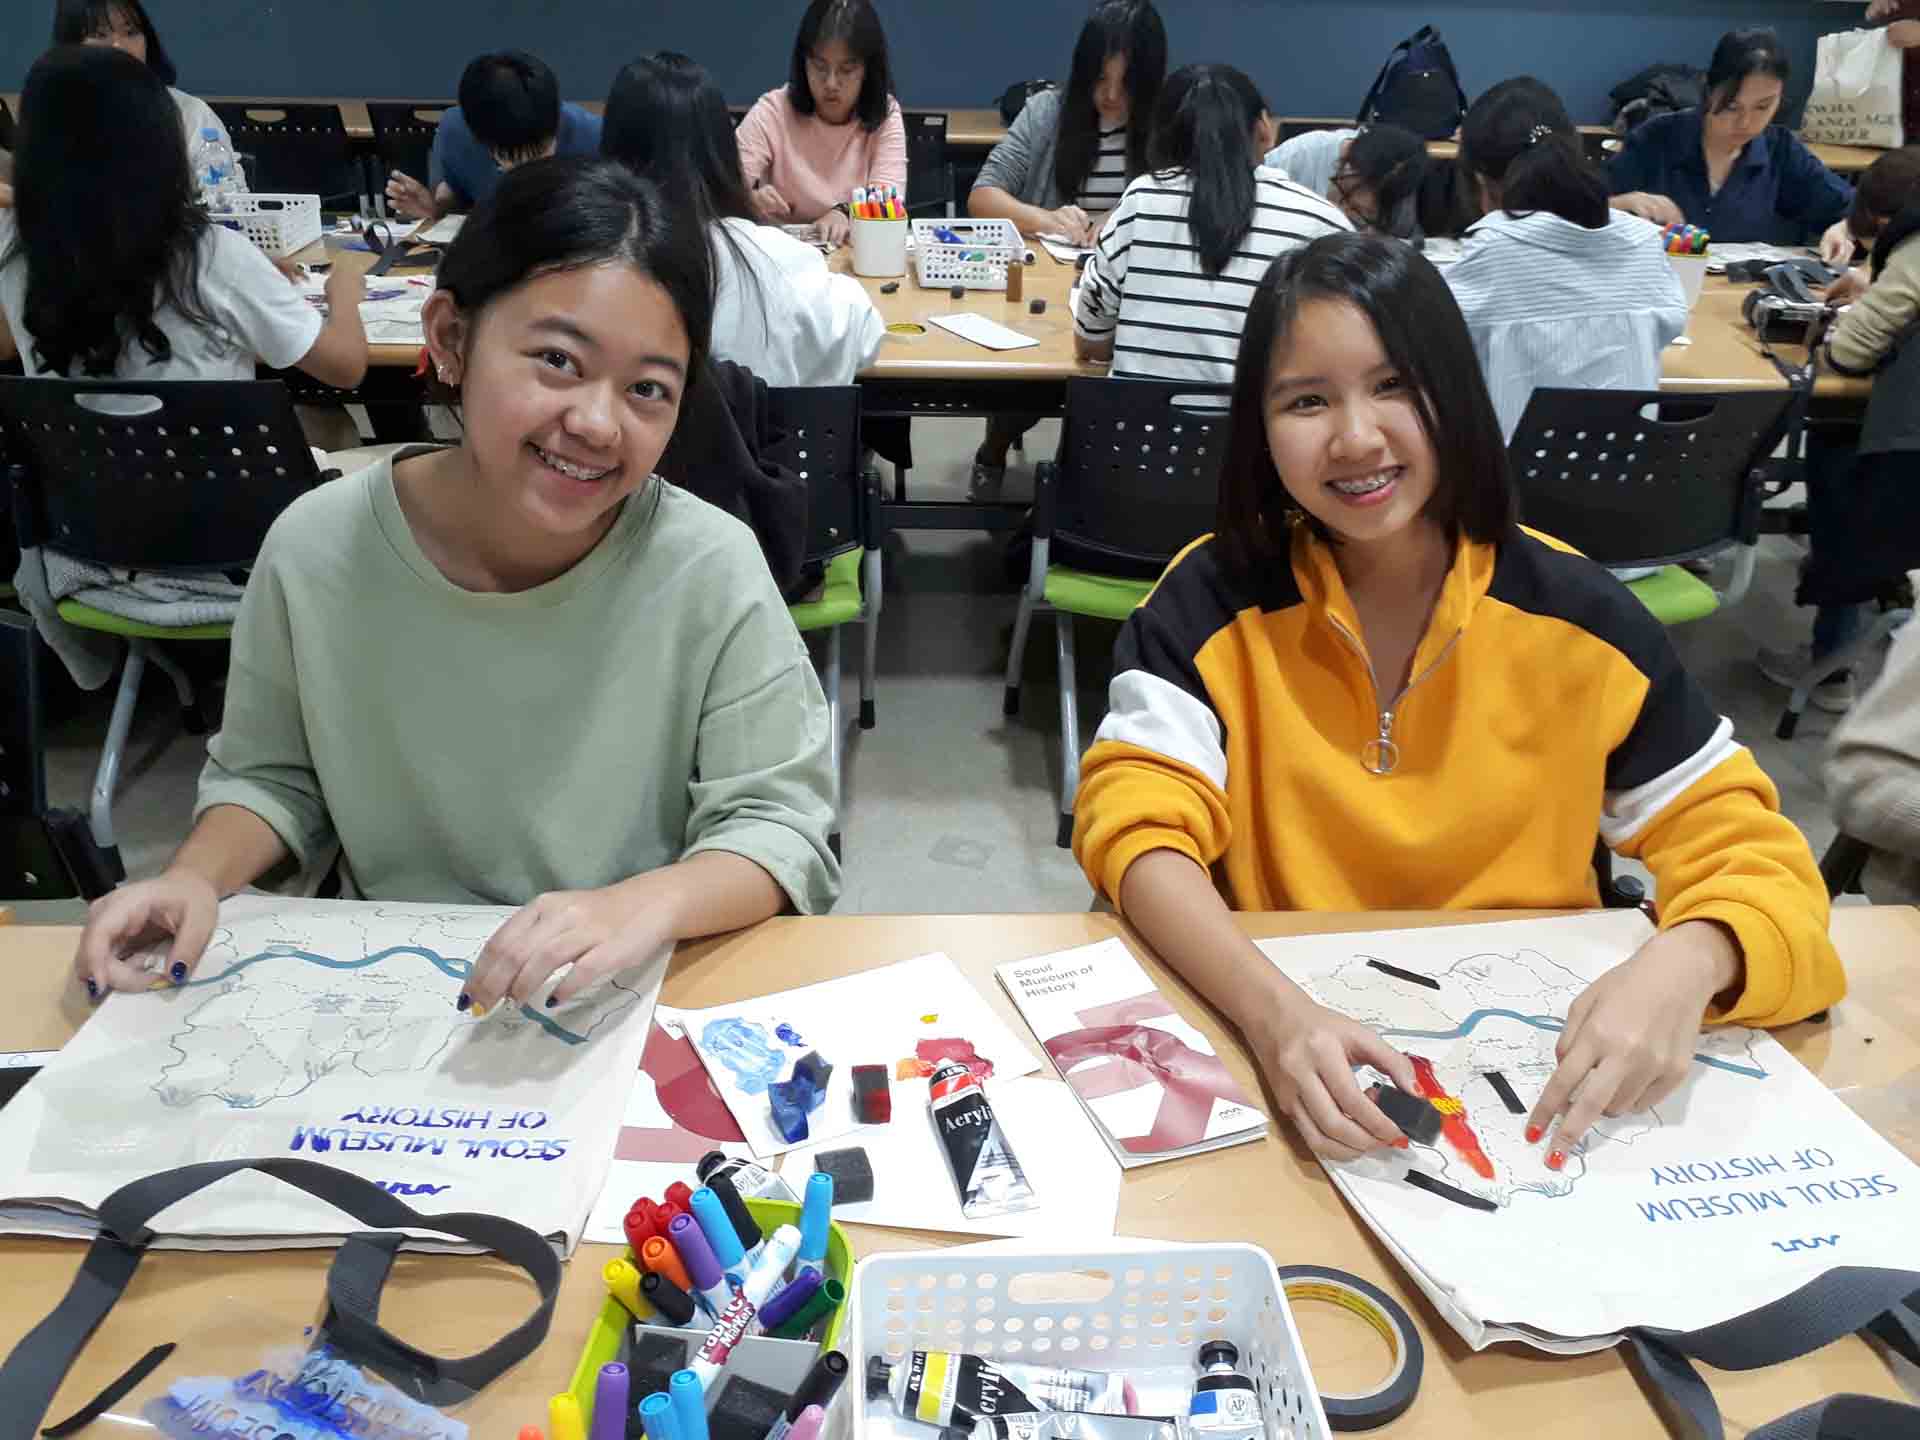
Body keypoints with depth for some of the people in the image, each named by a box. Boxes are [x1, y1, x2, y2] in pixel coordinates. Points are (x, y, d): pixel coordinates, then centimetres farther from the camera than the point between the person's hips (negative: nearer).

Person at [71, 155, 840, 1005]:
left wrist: (649, 903, -32)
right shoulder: (313, 549, -8)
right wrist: (195, 877, -11)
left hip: (640, 1005, -2)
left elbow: (777, 826, -13)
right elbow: (270, 775, 8)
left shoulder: (711, 569, -17)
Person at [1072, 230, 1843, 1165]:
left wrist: (1682, 966, -25)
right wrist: (1273, 1011, -34)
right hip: (1280, 1031, -2)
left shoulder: (1578, 614, -4)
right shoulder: (1213, 602, -8)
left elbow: (1739, 841, -2)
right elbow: (1136, 822, -16)